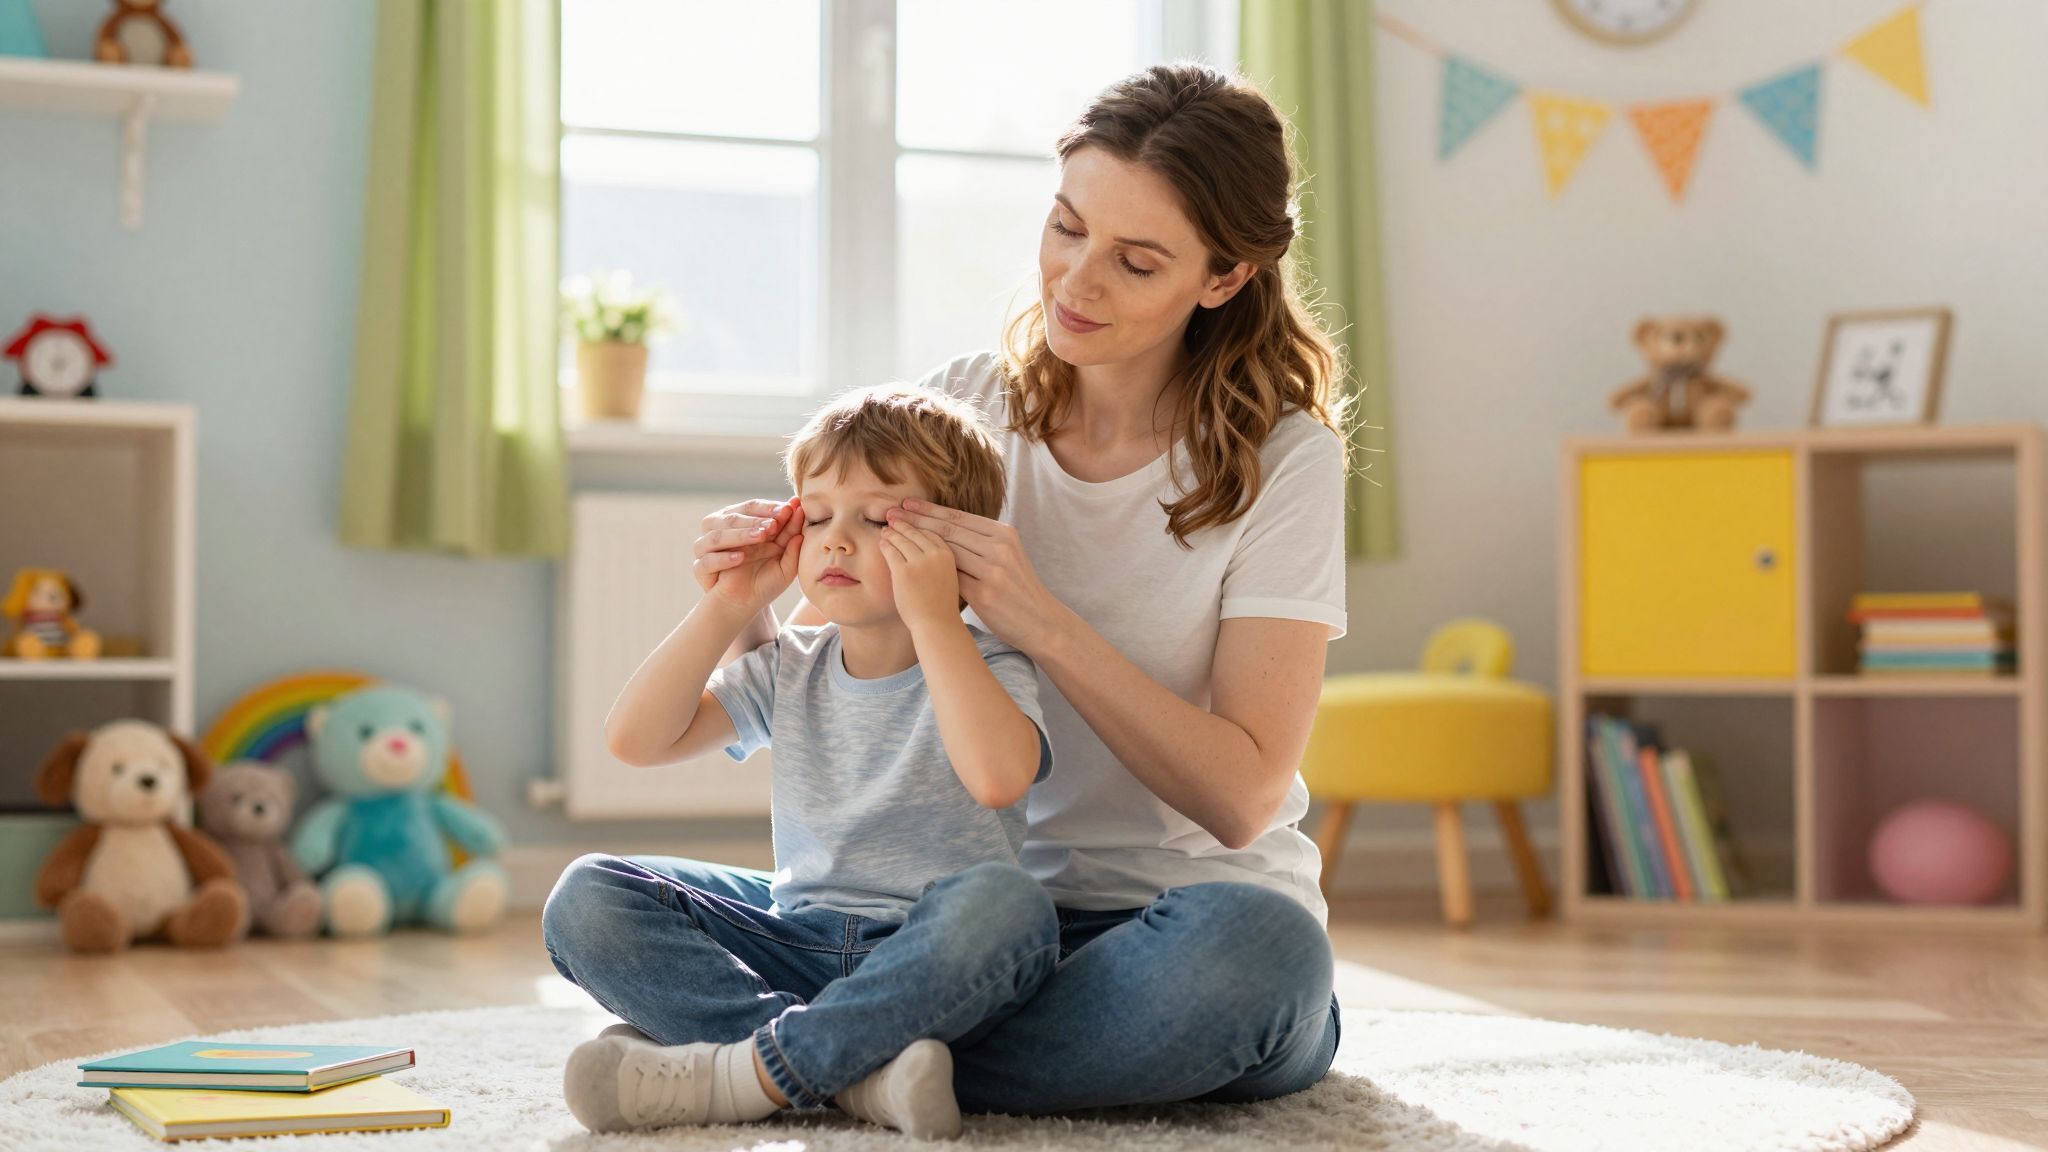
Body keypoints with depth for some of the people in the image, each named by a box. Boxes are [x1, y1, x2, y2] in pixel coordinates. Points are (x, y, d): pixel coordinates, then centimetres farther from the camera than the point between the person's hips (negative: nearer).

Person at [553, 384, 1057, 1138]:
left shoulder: (986, 667, -2)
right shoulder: (788, 672, 13)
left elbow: (998, 776, -26)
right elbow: (634, 739, 3)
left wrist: (933, 617, -22)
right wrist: (729, 606, -1)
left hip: (934, 969, -4)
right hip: (799, 948, 5)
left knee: (1003, 900, -39)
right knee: (586, 898, -14)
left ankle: (740, 1075, -34)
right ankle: (857, 1070, -29)